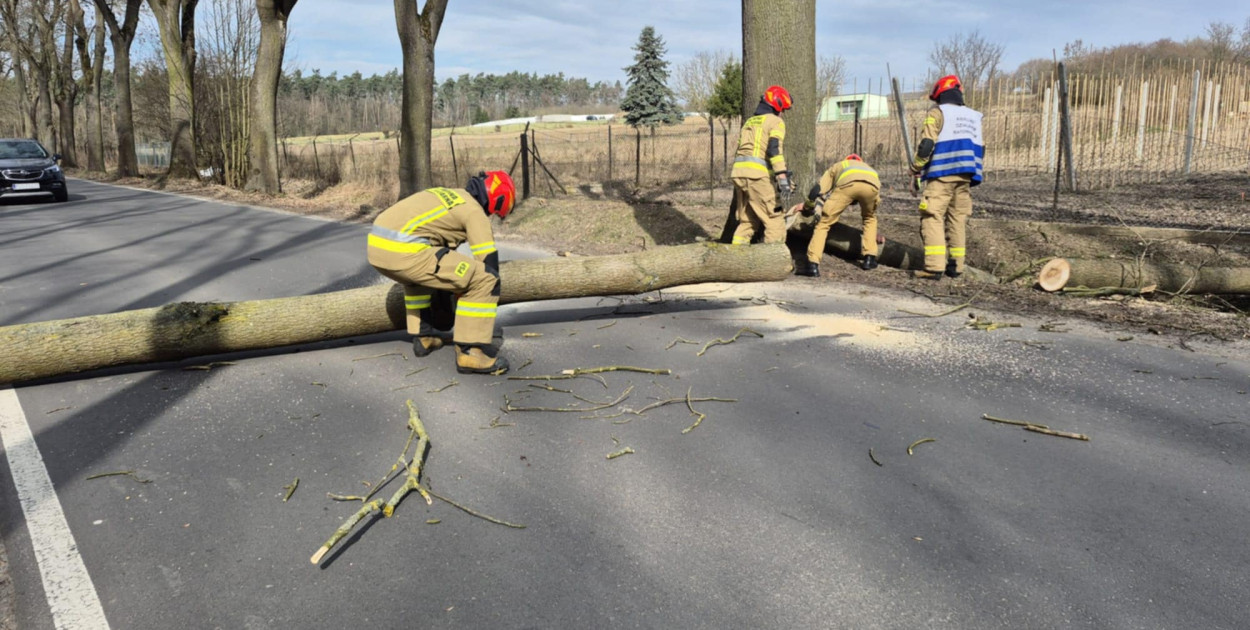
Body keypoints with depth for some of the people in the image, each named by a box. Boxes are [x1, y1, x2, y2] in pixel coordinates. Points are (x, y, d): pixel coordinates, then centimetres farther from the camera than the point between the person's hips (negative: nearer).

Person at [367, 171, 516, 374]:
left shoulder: (446, 195, 32)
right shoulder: (475, 212, 6)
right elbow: (489, 263, 5)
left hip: (376, 244, 9)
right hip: (403, 251, -9)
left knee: (419, 274, 41)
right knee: (484, 279, -4)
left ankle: (424, 336, 36)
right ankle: (471, 352, -1)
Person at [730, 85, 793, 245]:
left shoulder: (749, 121, 26)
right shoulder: (776, 121, 2)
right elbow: (774, 149, -14)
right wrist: (783, 178, -20)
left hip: (738, 172, 8)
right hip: (757, 174, -8)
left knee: (747, 221, 16)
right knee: (775, 222, -4)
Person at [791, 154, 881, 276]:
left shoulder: (836, 167, 41)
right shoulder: (868, 168, 48)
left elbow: (818, 190, 25)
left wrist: (807, 205, 43)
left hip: (847, 184, -3)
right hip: (872, 185, 3)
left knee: (824, 222, 9)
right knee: (870, 218, 33)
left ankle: (812, 264, -2)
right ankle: (870, 259, 24)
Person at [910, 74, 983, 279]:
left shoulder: (937, 112, 1)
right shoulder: (973, 117, 20)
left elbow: (926, 144, -8)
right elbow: (980, 150, 20)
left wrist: (916, 167, 3)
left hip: (942, 175, -6)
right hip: (965, 177, 6)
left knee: (933, 218, -8)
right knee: (958, 219, 11)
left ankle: (934, 267, -19)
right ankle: (956, 266, 11)